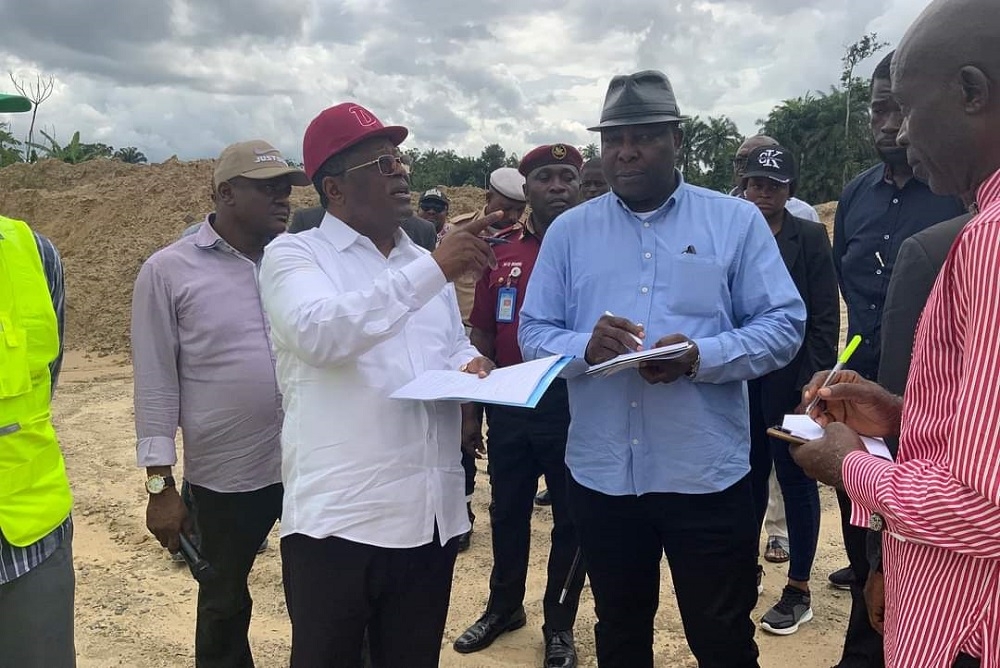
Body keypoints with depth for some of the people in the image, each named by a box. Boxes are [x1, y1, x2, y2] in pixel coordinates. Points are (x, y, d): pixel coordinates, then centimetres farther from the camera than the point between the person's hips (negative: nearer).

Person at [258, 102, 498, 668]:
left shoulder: (425, 262, 16)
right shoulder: (294, 254, -3)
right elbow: (318, 333, -22)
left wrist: (470, 364, -2)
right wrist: (432, 271, -24)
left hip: (433, 515, 6)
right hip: (339, 518, -5)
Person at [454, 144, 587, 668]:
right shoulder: (501, 256, 5)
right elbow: (481, 339, 8)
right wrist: (470, 410, 6)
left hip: (574, 406, -3)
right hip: (509, 407, 3)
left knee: (570, 520, 11)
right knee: (507, 512, 17)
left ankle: (560, 624, 29)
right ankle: (504, 606, 38)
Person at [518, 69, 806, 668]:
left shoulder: (737, 221, 1)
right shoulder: (569, 230, 6)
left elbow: (783, 325, -4)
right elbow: (533, 333, 4)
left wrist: (700, 358, -21)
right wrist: (584, 347, -19)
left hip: (707, 475, -2)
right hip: (601, 475, 3)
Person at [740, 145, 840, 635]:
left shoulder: (810, 238, -2)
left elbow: (825, 320, -6)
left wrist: (813, 384, -12)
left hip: (790, 380, -3)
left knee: (796, 480, 7)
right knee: (747, 476, 14)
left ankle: (798, 590, 18)